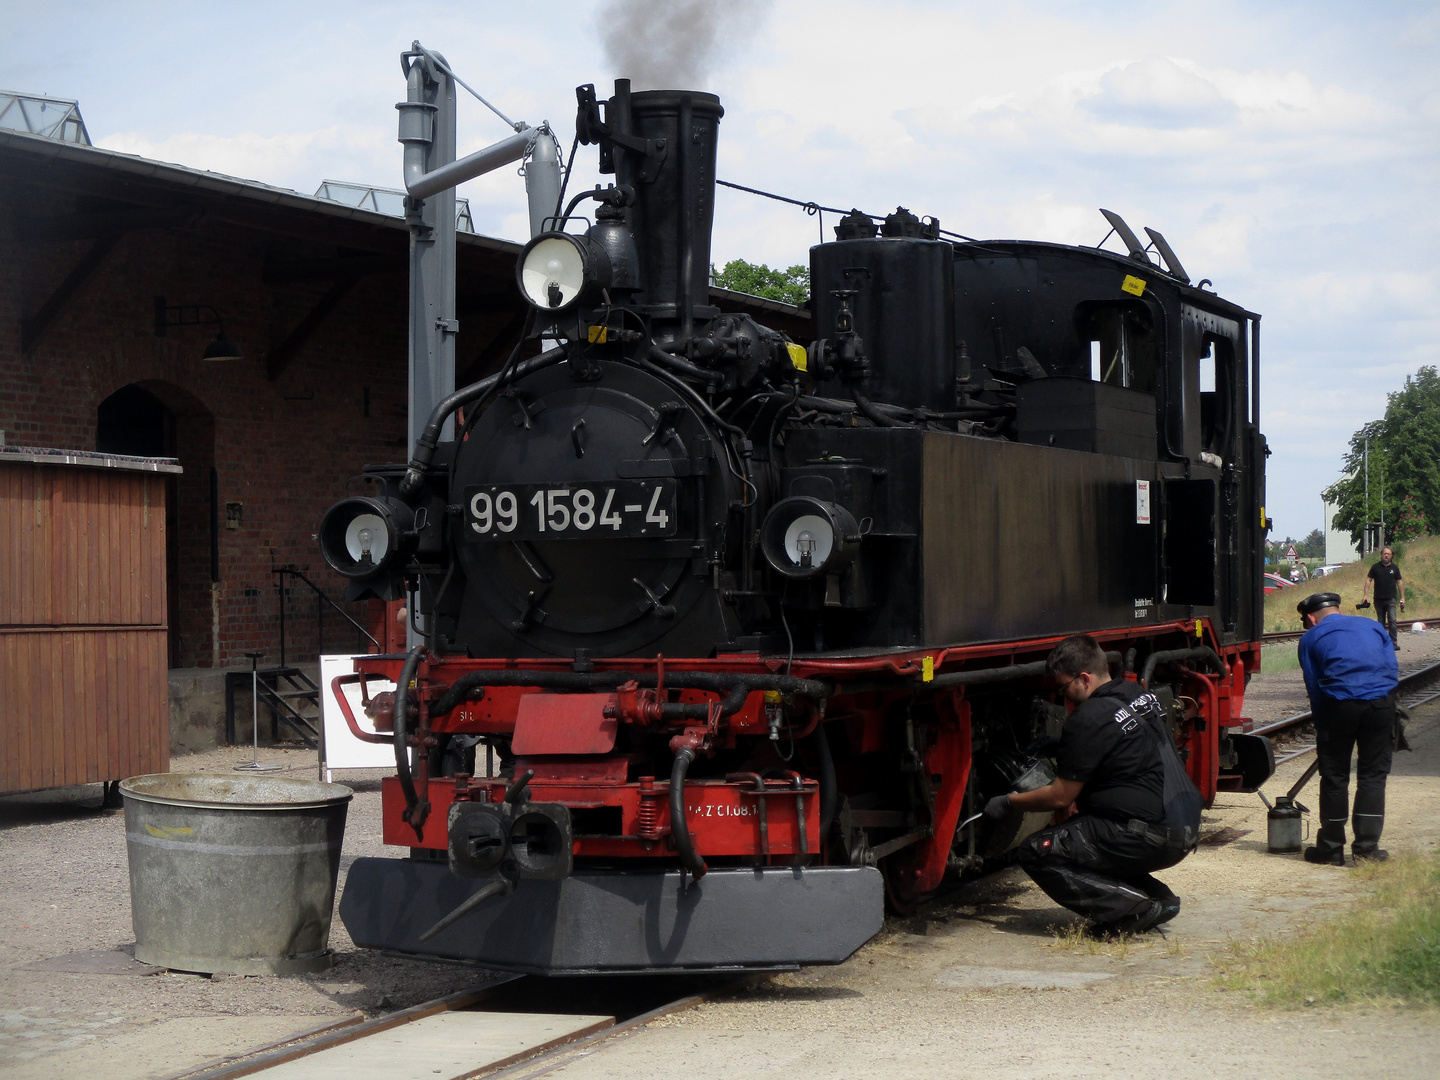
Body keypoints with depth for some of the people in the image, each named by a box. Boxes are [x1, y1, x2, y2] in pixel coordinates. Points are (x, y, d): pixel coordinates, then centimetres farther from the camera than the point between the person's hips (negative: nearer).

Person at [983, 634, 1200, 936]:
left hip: (1148, 838, -9)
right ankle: (1157, 897, 13)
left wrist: (1008, 803, 7)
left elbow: (1061, 797, -7)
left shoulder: (1090, 719, -14)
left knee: (1037, 852, -5)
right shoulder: (1139, 695, 12)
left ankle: (1135, 908, -11)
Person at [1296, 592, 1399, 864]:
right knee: (1373, 775, 9)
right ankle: (1366, 847, 6)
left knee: (1334, 776, 7)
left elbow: (1314, 688, 12)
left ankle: (1331, 849, 13)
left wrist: (1322, 733, 16)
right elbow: (1393, 669, 16)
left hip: (1339, 703, -2)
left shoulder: (1311, 638, 16)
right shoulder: (1373, 626, 24)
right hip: (1381, 701, 2)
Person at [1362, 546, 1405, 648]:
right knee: (1381, 622, 8)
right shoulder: (1376, 567, 3)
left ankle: (1394, 642, -10)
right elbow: (1368, 580, 6)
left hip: (1391, 599, -1)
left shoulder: (1394, 568, 6)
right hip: (1379, 599, 1)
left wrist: (1402, 598, 9)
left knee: (1392, 620, -13)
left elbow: (1399, 582, 11)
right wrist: (1366, 595, -3)